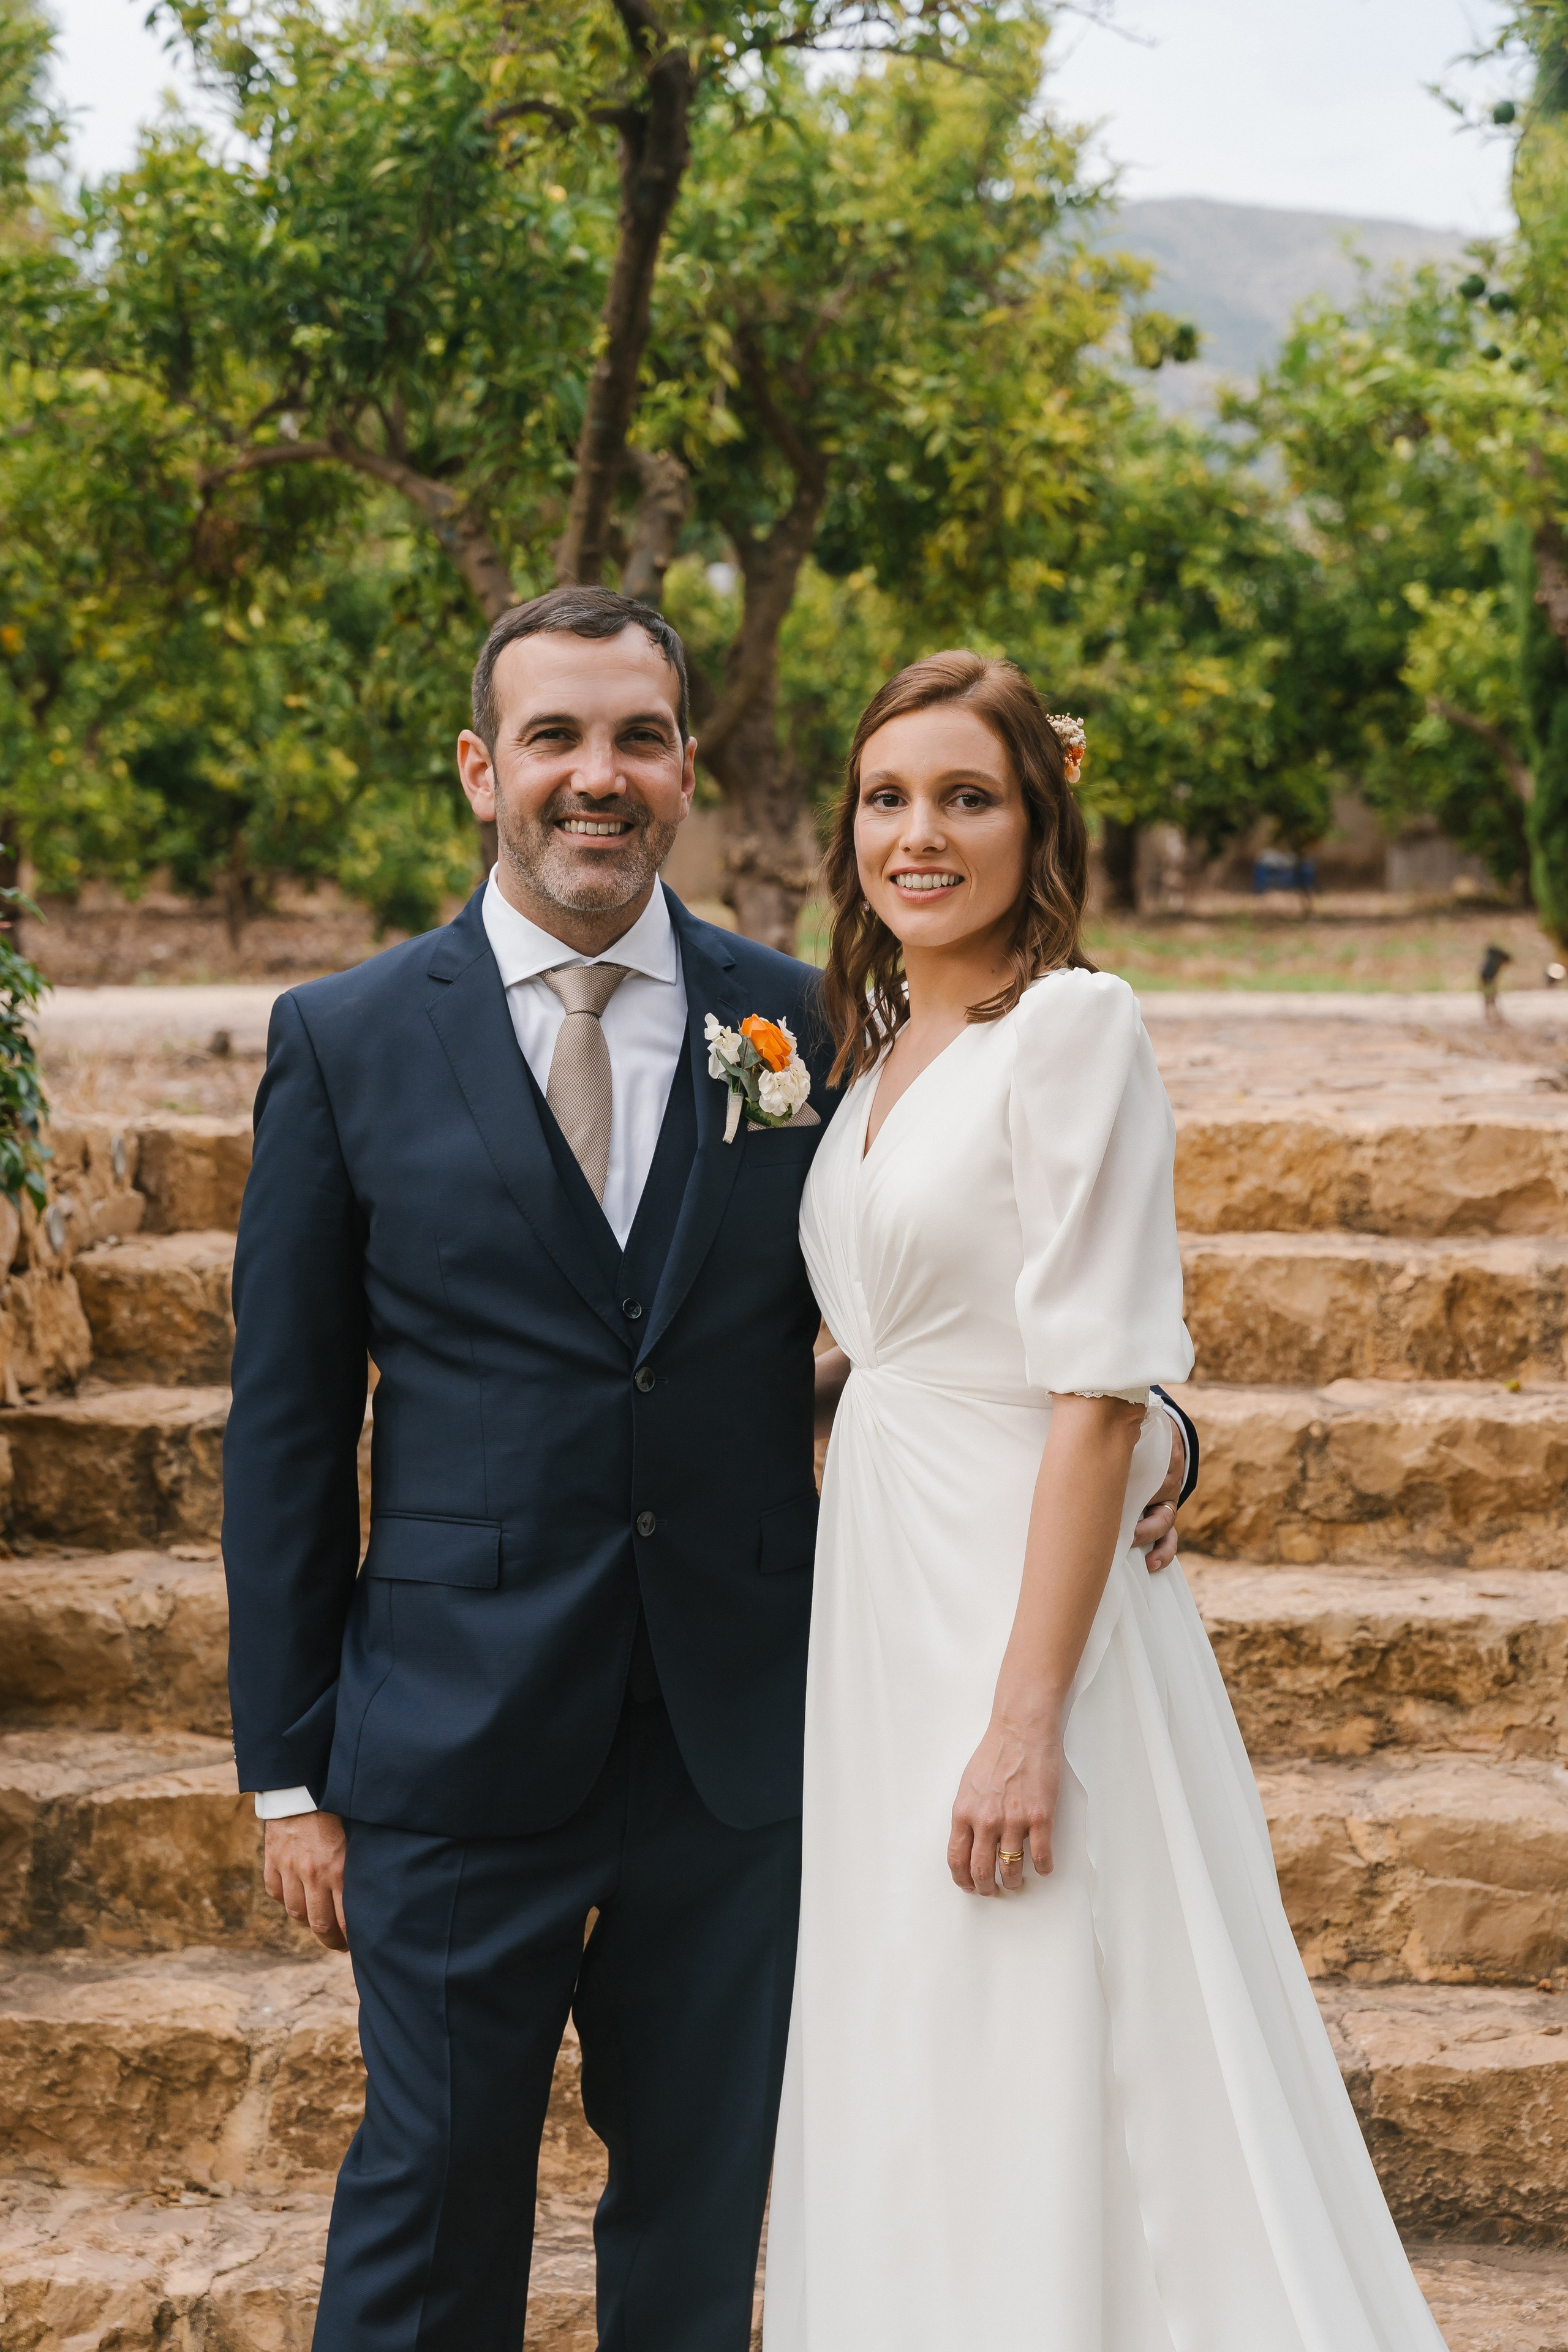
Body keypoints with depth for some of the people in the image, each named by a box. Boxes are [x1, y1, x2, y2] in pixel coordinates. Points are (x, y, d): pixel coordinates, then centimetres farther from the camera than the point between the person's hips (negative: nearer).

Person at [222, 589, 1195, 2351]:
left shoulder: (798, 1023, 4)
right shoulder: (347, 1043, -1)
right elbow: (284, 1428, 1)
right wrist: (290, 1770, -1)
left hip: (737, 1738, 2)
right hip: (463, 1735, -2)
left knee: (704, 2196, 13)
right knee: (432, 2200, 5)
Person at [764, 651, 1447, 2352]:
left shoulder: (1072, 1025, -13)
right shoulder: (879, 1048, 12)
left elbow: (1099, 1395, -18)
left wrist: (1027, 1719, -22)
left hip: (1020, 1603, -8)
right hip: (879, 1613, 8)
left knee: (1045, 2122, -2)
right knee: (898, 2118, 16)